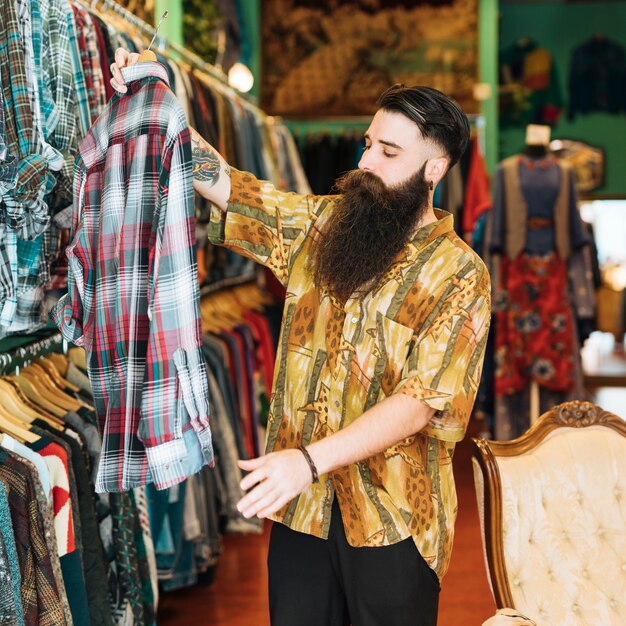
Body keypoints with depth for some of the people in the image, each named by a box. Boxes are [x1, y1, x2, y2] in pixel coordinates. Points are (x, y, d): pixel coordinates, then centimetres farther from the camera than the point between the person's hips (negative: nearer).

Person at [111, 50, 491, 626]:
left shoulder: (458, 274, -12)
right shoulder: (320, 224, 5)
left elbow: (420, 402, -21)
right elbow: (220, 182, 4)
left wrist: (310, 459, -31)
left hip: (390, 517, -4)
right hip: (301, 499, 4)